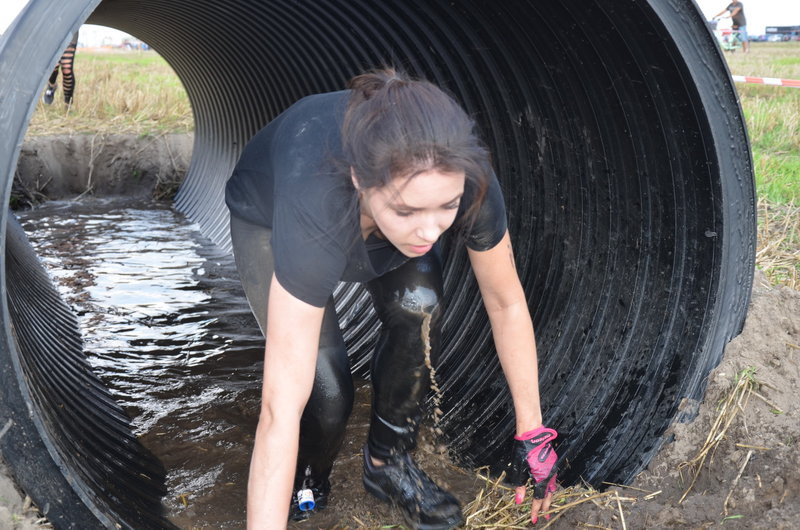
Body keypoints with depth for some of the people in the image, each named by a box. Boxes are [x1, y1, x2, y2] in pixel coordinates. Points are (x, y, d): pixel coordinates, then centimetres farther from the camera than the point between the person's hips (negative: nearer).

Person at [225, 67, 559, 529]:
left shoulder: (465, 179, -36)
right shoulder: (318, 204, -47)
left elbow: (507, 304, -18)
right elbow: (281, 410, -46)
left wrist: (533, 435, -12)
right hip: (268, 220, -3)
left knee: (418, 309, -22)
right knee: (325, 391, -17)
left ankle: (389, 462, 5)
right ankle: (307, 484, 18)